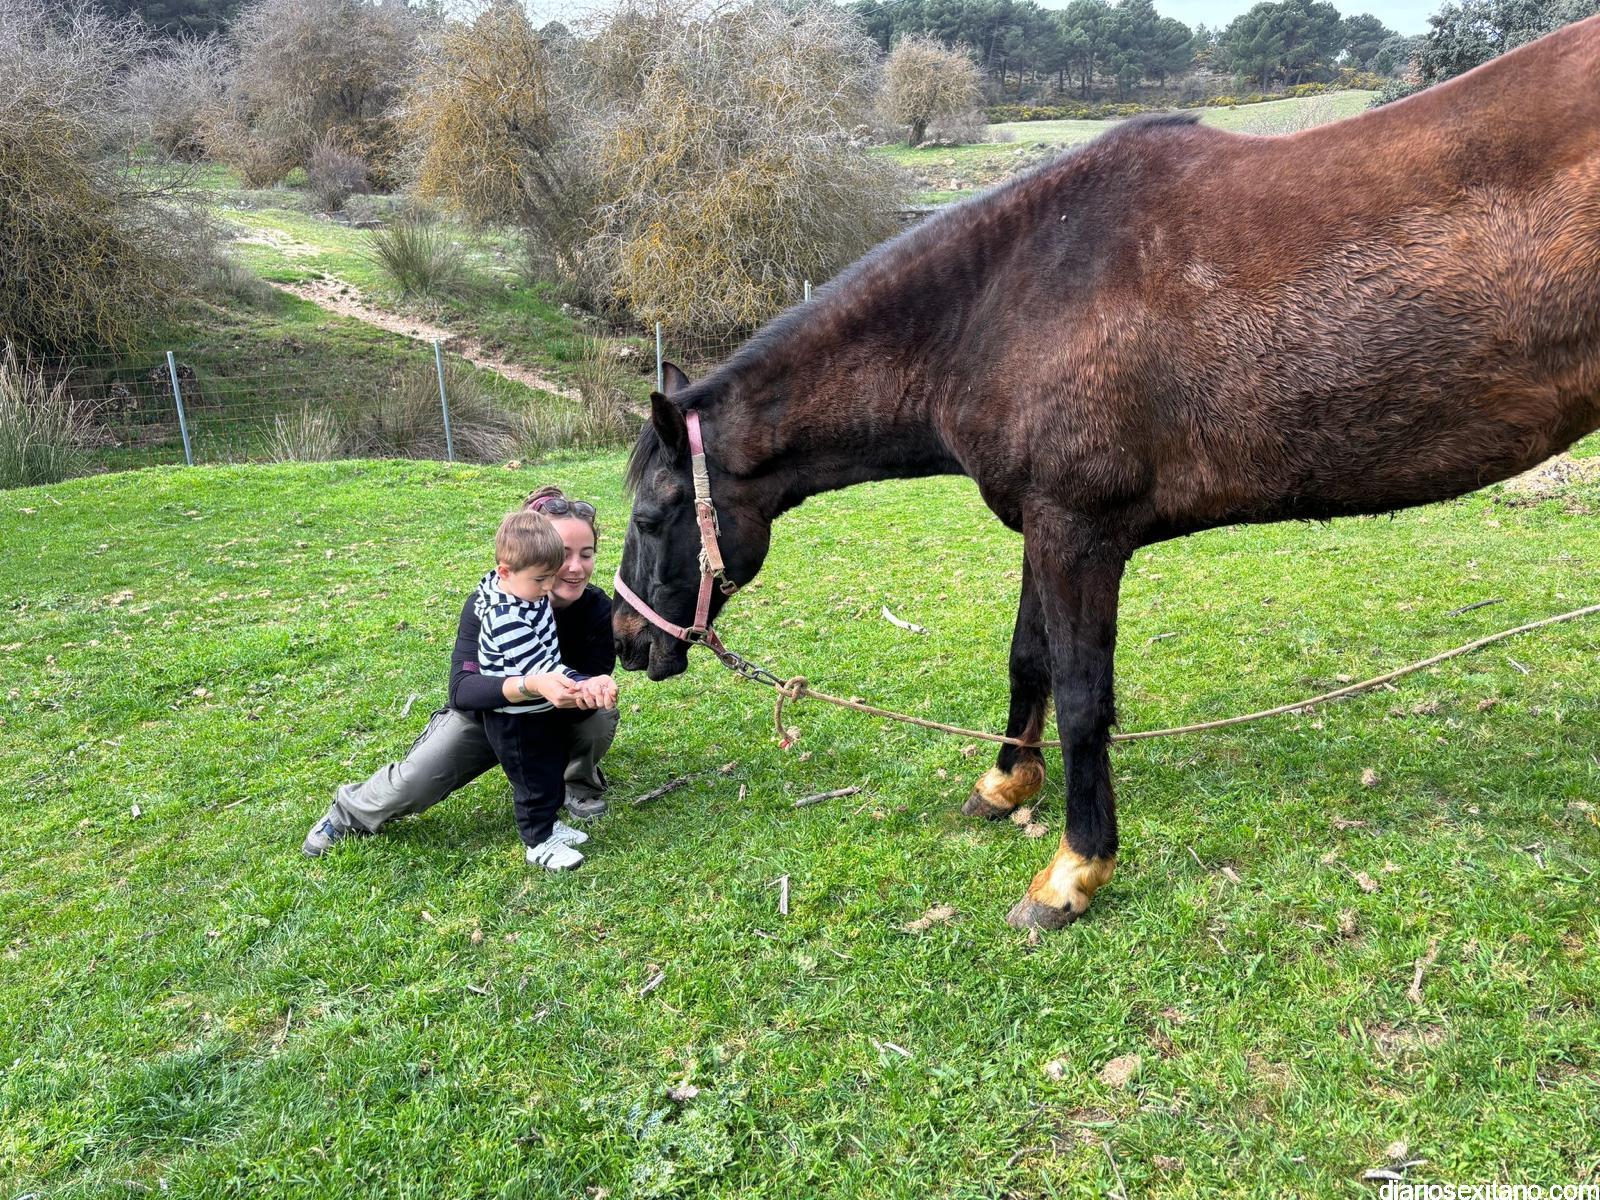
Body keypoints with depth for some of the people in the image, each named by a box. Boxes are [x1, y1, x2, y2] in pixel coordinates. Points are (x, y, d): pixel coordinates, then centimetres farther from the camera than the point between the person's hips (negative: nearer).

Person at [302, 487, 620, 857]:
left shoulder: (597, 608, -26)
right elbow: (462, 689, -43)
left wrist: (597, 688, -51)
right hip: (484, 712, -1)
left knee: (600, 715, -29)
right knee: (414, 783, -19)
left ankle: (581, 783, 5)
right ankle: (351, 811, 18)